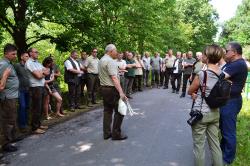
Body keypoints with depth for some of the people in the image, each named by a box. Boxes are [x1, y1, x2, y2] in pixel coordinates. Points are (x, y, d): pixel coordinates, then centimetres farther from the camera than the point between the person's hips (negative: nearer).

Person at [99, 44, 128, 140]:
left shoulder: (101, 60, 14)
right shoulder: (110, 61, -17)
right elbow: (114, 78, -25)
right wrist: (121, 92, -28)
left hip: (103, 88, 10)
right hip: (112, 89, -10)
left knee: (107, 110, 14)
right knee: (119, 111, -1)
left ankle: (106, 133, 19)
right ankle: (116, 134, 5)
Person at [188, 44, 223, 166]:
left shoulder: (202, 74, -20)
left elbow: (190, 91, -6)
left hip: (200, 113, -6)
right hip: (215, 113, 6)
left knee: (199, 145, 8)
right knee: (215, 142, 18)